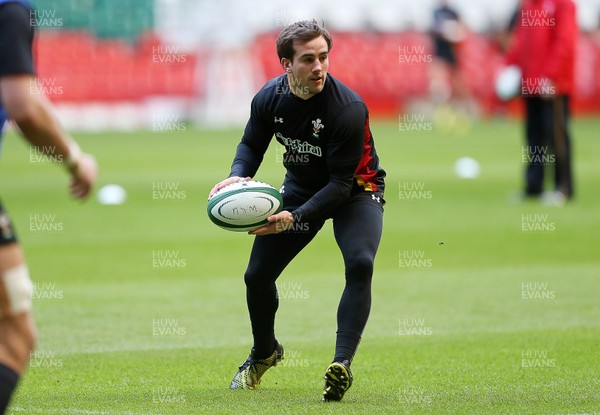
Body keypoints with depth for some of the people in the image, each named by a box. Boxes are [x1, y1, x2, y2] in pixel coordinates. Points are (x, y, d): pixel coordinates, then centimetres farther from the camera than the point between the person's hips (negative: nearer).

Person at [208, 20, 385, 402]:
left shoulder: (349, 108, -32)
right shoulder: (270, 98, -16)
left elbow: (341, 183, -31)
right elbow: (252, 144, 3)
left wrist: (295, 217, -42)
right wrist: (238, 175, -20)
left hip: (355, 189, -5)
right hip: (301, 185, 5)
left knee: (360, 263, -32)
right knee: (257, 275, 5)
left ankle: (342, 365, -29)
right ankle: (264, 353, 35)